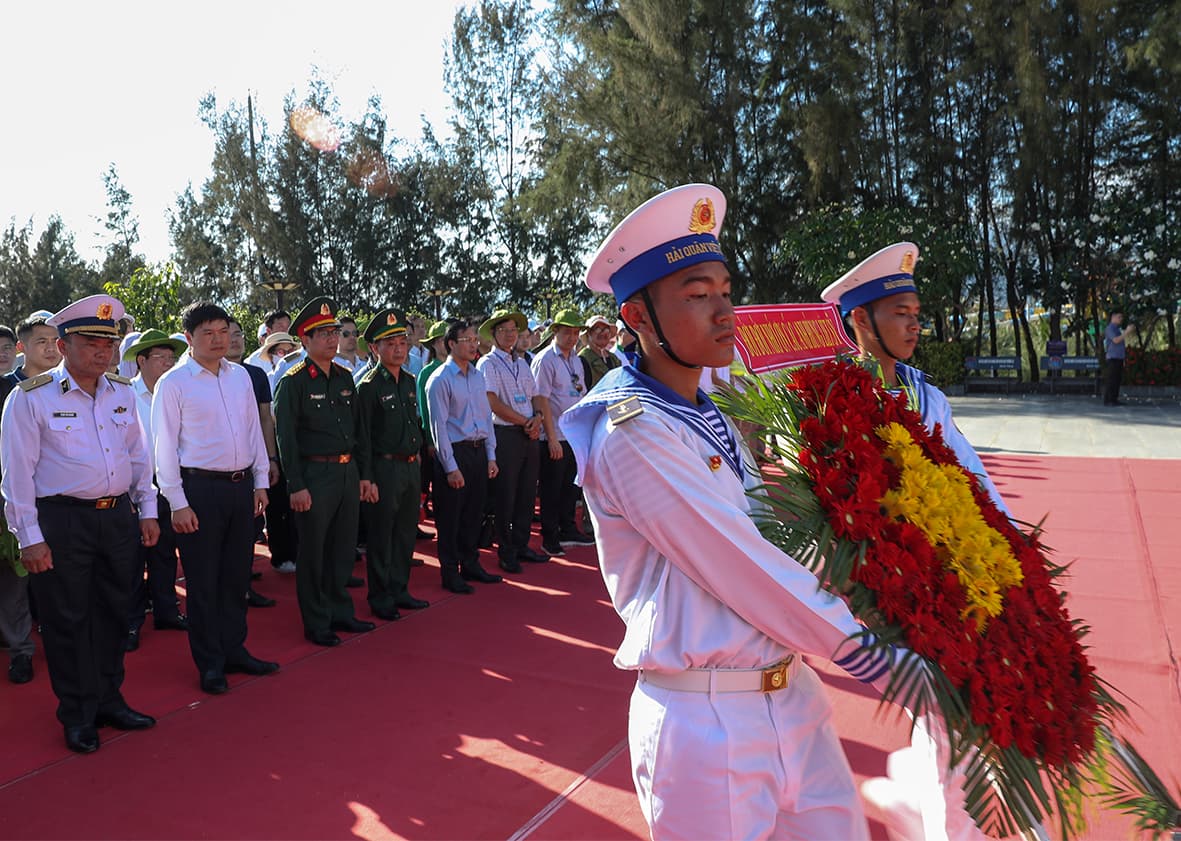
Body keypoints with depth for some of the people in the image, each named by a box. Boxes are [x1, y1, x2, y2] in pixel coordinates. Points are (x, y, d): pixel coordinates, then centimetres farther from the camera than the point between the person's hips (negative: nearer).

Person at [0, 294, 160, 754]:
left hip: (119, 517, 5)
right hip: (61, 521, -5)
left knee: (113, 613, 15)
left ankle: (109, 699, 31)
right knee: (67, 620, 6)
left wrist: (147, 511, 11)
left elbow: (139, 456, 14)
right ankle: (78, 715, 22)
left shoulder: (122, 392, 7)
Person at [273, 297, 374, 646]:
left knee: (344, 547, 15)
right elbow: (285, 437, -12)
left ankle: (341, 612, 30)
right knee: (313, 552, 5)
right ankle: (316, 624, 17)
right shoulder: (293, 381, -9)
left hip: (348, 471, 6)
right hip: (315, 474, -6)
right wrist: (296, 486, -15)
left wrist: (360, 473, 13)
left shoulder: (345, 377, 11)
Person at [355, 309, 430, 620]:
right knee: (381, 537, 4)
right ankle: (380, 598, 17)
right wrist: (366, 478, -16)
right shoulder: (369, 386, -11)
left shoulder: (410, 381, 10)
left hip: (411, 466, 7)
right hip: (385, 468, -7)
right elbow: (362, 436, -13)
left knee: (406, 533, 15)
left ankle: (400, 591, 29)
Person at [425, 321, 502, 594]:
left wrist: (491, 456, 10)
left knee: (474, 513, 15)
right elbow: (439, 426, -13)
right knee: (451, 517, 3)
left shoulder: (477, 376, 11)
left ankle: (470, 565, 29)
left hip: (479, 451, 7)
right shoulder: (440, 379, -11)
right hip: (454, 452, -7)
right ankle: (450, 573, 14)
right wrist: (451, 467, -14)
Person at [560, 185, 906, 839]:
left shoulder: (710, 415, 9)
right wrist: (870, 656, -11)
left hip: (791, 693, 7)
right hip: (707, 724, -7)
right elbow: (740, 566, -19)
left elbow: (759, 548, 10)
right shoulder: (632, 430, -18)